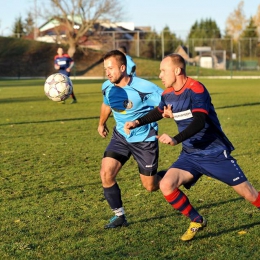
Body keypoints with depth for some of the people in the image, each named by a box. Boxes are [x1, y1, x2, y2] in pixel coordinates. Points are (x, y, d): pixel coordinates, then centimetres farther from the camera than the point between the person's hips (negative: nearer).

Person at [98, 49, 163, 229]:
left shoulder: (143, 88, -26)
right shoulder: (107, 87, -7)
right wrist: (102, 123, 32)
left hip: (145, 139, -4)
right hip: (121, 136, 5)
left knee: (150, 186, 4)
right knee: (106, 174, -15)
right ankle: (120, 216, 3)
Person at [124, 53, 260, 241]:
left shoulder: (196, 89, -20)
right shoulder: (168, 95, 3)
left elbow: (199, 122, -33)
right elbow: (159, 112, 26)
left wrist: (175, 140, -45)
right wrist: (138, 123, 13)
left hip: (215, 153, -6)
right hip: (190, 156, 6)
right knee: (166, 185, -15)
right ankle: (197, 221, 5)